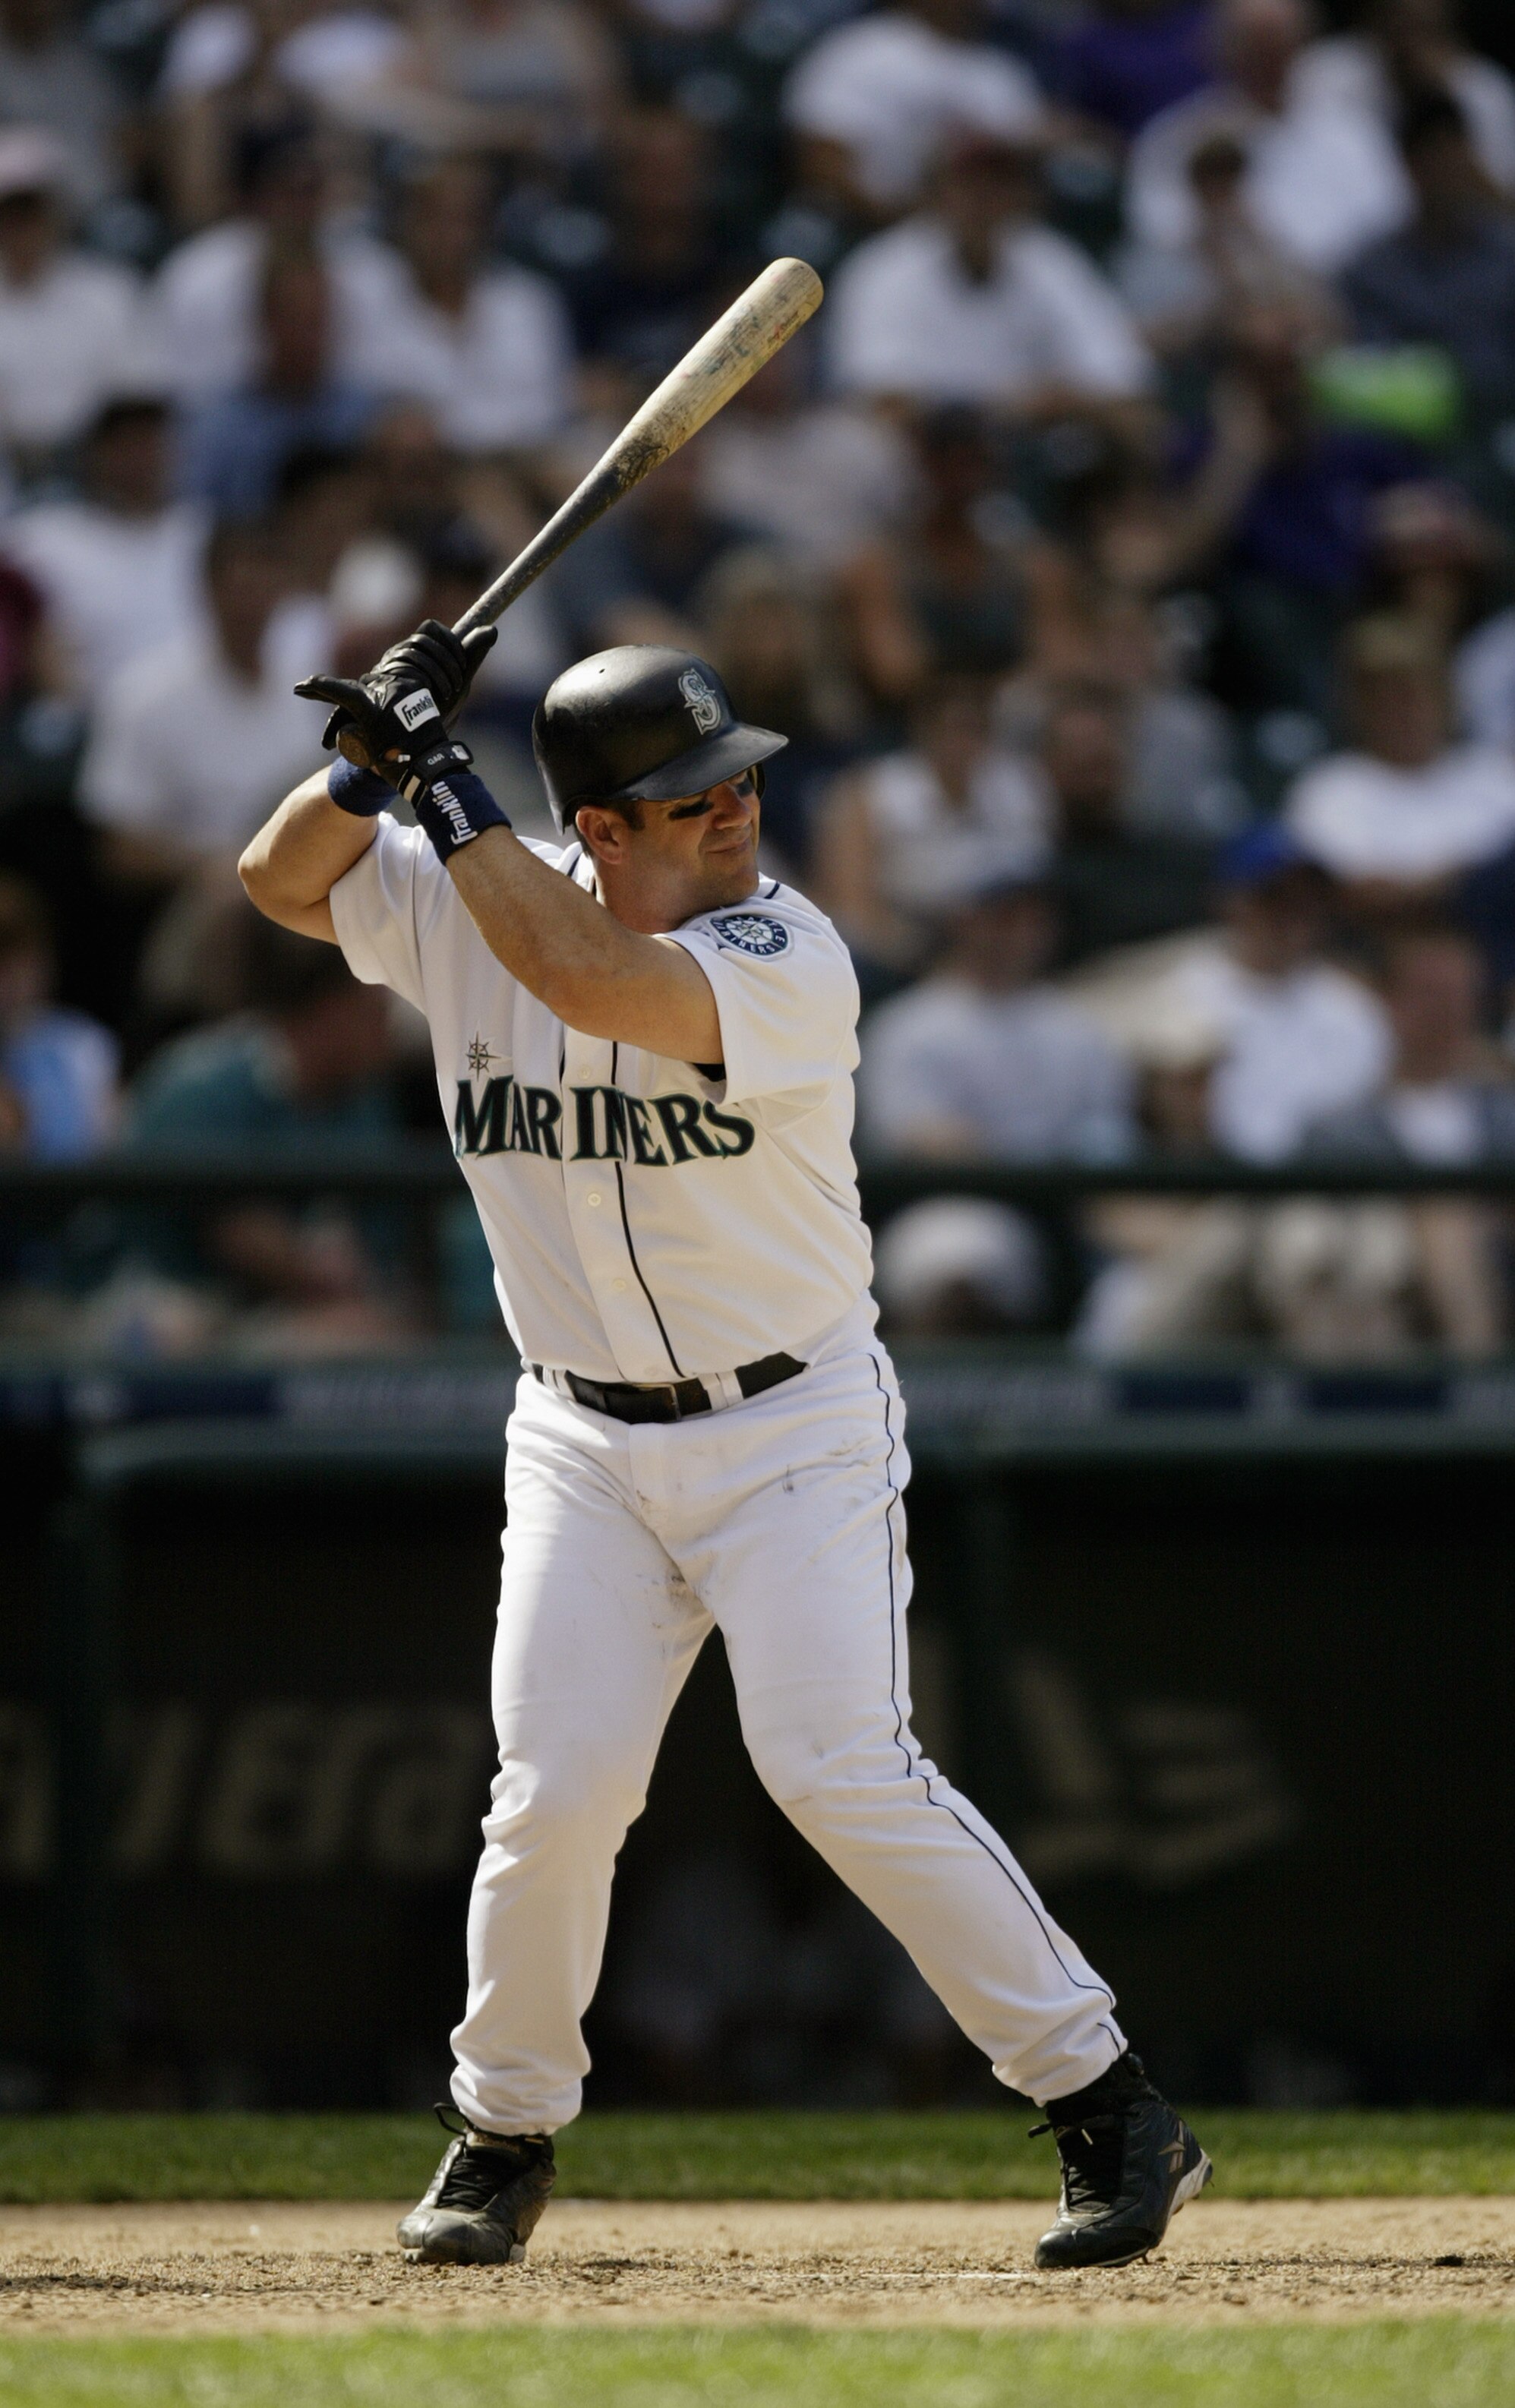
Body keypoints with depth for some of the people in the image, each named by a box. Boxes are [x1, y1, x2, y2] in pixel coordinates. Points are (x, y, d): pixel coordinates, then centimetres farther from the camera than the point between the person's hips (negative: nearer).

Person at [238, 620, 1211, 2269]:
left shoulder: (785, 957, -19)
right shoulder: (478, 906, -3)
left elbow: (594, 978, -35)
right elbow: (284, 881, 4)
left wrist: (449, 788, -29)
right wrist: (377, 758, -14)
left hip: (795, 1433, -4)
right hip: (587, 1443, 4)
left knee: (840, 1771, -15)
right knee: (557, 1791, -5)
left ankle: (1111, 2113, -7)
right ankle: (503, 2136, 17)